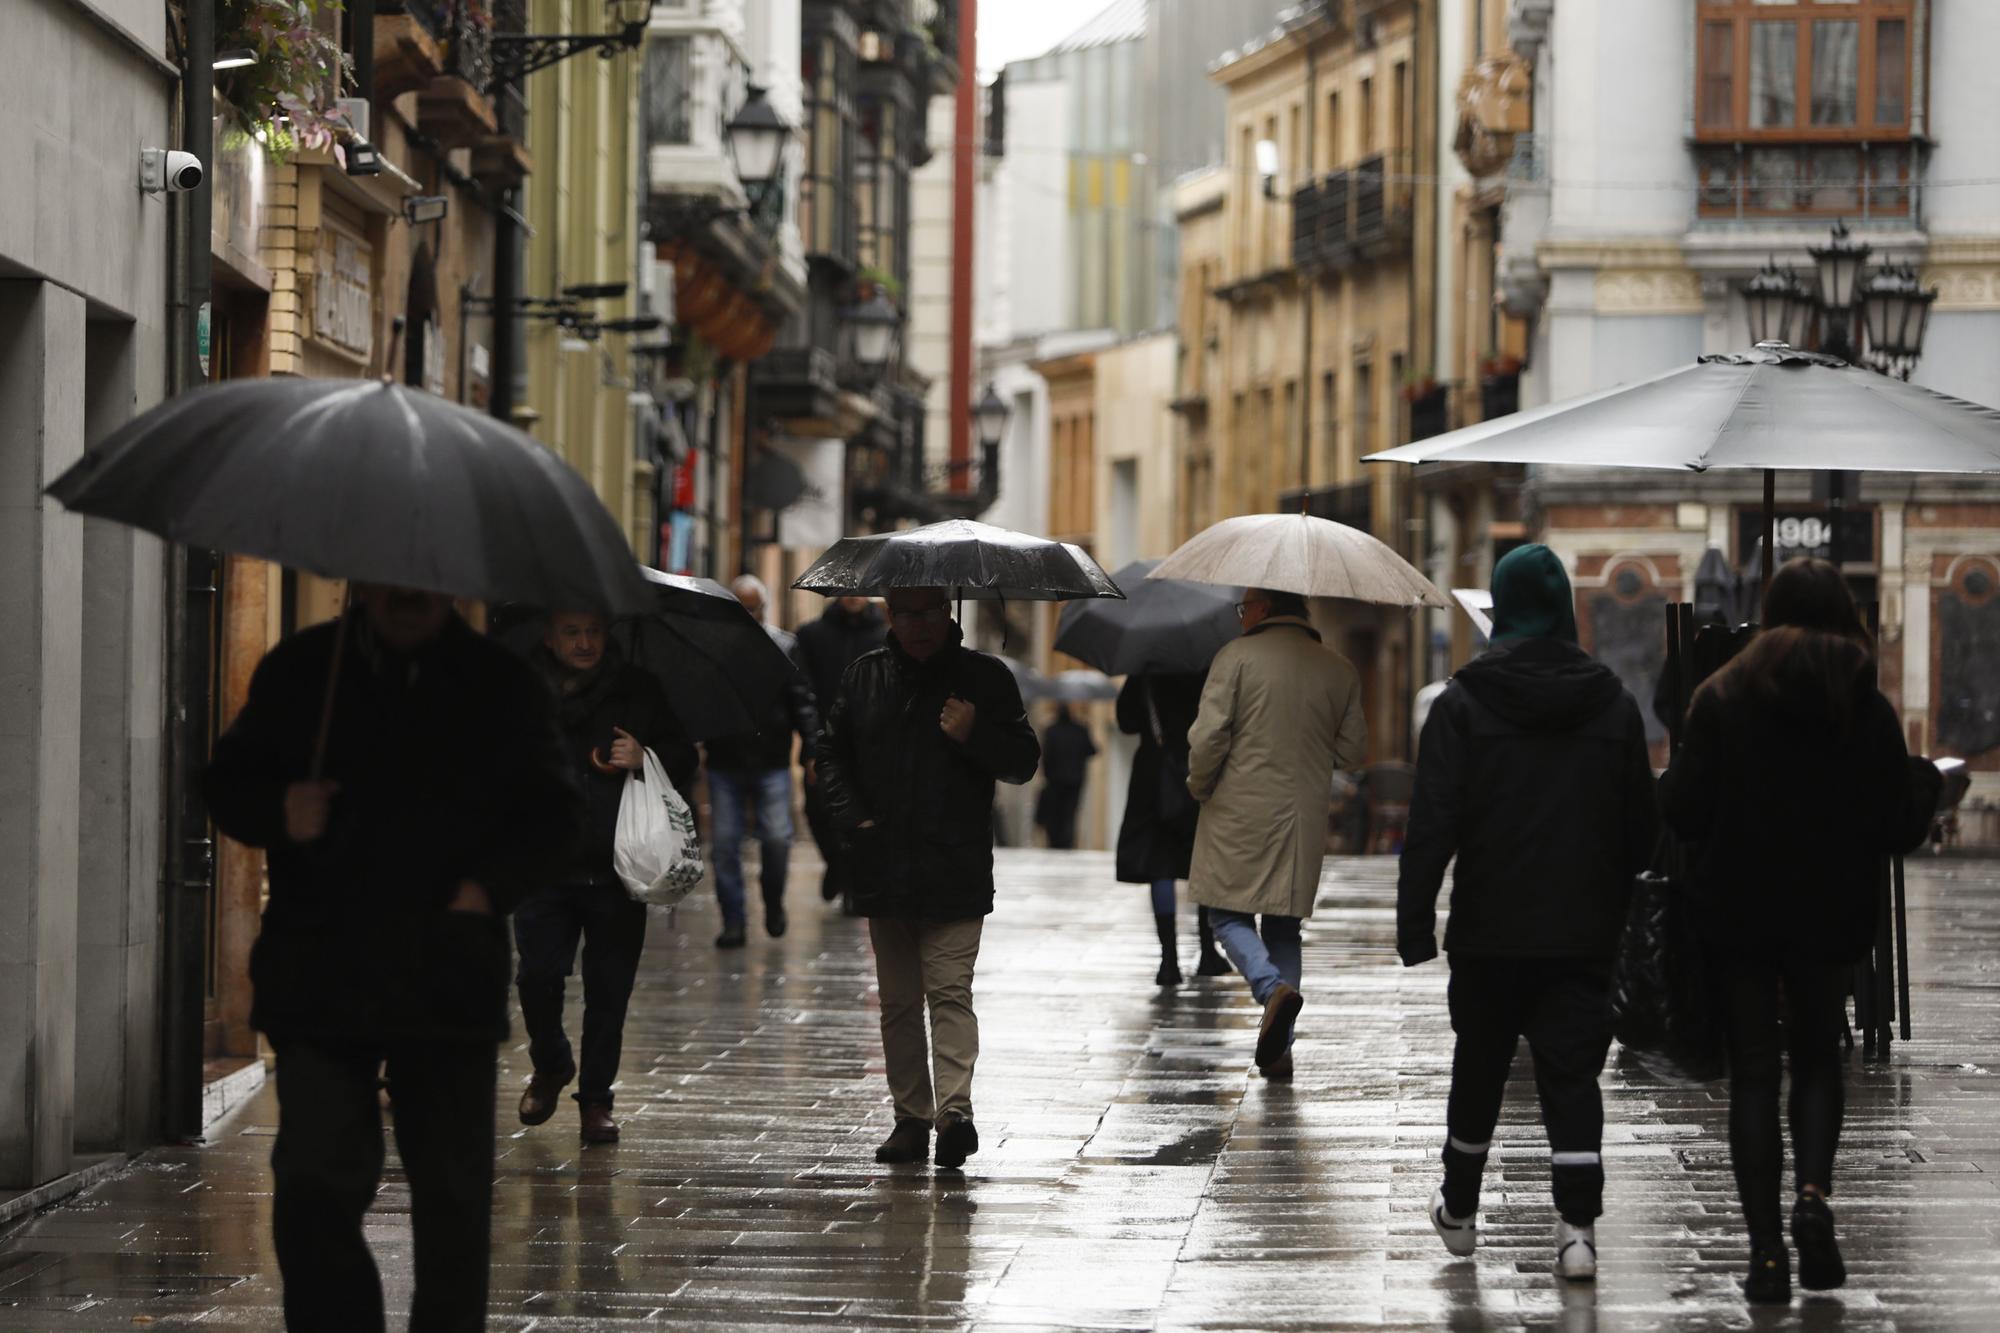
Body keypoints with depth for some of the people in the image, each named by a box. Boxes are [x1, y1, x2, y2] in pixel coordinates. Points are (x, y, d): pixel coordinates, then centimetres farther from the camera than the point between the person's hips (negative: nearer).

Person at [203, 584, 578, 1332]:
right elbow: (227, 782, 12)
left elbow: (549, 815, 7)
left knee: (452, 1194, 5)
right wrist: (279, 812, -11)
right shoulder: (300, 671, 8)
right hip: (318, 978, 0)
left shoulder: (502, 685, 6)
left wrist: (490, 886, -11)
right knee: (315, 1182, -10)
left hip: (448, 980, 0)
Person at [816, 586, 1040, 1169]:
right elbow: (831, 750, 19)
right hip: (884, 869, 4)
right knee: (898, 1000, 9)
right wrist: (853, 815, 4)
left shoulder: (984, 677, 2)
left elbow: (1024, 762, 2)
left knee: (949, 991, -14)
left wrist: (974, 735, -17)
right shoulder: (865, 676, 11)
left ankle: (954, 1109, -21)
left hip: (955, 874, -4)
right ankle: (910, 1116, 15)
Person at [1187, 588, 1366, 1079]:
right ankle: (1278, 1048, 7)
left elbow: (1207, 737, -12)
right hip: (1304, 819, 4)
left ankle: (1273, 986, -21)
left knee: (1229, 916, 8)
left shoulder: (1237, 657, -7)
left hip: (1239, 816, -4)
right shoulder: (1338, 671, 6)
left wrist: (1200, 786, 6)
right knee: (1284, 927, 13)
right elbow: (1353, 750, 8)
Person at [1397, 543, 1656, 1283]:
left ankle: (1459, 1210, 31)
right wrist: (1614, 907, 20)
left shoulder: (1463, 702, -7)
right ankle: (1578, 1227, -13)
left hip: (1490, 930, -1)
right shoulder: (1613, 703, 2)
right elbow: (1641, 827, 8)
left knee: (1479, 1068, 15)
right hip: (1584, 934, 1)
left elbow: (1432, 824, -11)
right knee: (1573, 1073, -1)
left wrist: (1414, 924, -10)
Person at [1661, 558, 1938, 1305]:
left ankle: (1767, 1251, -2)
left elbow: (1684, 812, -9)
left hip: (1740, 912, -1)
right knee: (1818, 1057, 17)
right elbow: (1900, 827, -2)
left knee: (1753, 1072, 4)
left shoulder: (1723, 698, -6)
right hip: (1833, 914, 1)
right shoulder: (1867, 708, -3)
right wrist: (1927, 783, 17)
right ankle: (1813, 1196, -9)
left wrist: (1670, 782, 13)